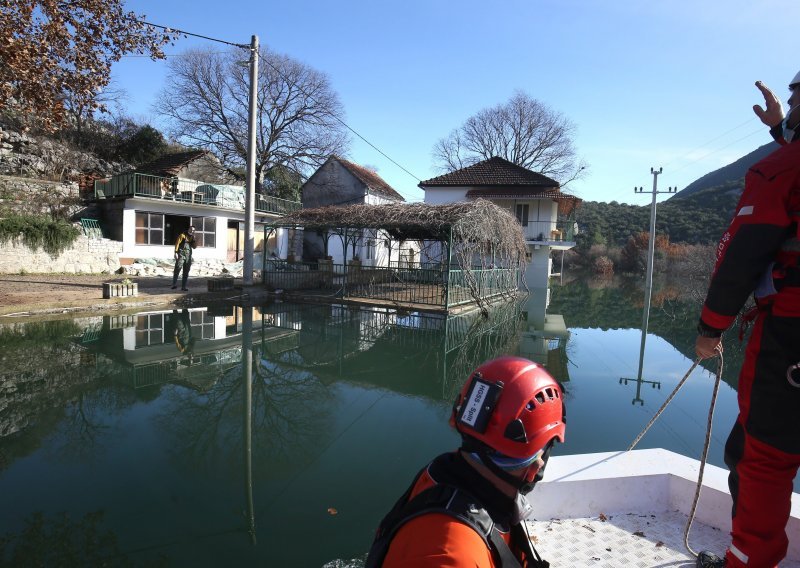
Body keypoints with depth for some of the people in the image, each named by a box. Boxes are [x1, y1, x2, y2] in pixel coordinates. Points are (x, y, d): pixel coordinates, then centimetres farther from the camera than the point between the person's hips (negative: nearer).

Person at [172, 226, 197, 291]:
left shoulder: (192, 237, 17)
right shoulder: (182, 235, 1)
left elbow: (194, 247, 11)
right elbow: (177, 244, -6)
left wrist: (194, 239, 0)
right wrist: (176, 252, -15)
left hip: (188, 256, 5)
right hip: (181, 255, -5)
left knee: (186, 272, 4)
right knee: (177, 269, -15)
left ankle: (183, 286, 7)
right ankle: (174, 284, -14)